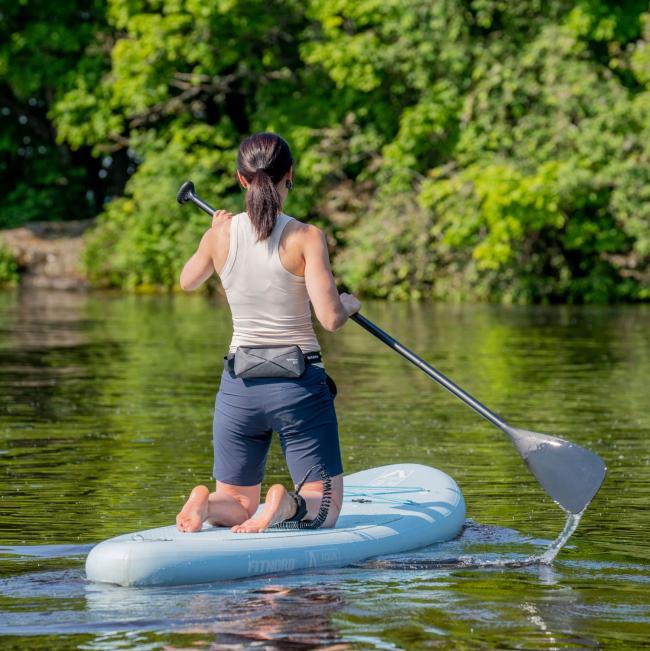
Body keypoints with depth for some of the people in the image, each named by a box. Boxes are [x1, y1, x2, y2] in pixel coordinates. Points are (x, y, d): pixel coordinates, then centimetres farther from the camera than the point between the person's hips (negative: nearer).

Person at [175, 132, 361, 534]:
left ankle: (206, 504, -17)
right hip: (299, 385, -3)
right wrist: (349, 303, 5)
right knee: (324, 508, 8)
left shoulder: (221, 235, -1)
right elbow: (330, 318, -18)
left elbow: (188, 282, 20)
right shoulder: (306, 237, -12)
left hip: (239, 386, 3)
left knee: (239, 506, 17)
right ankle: (288, 505, -27)